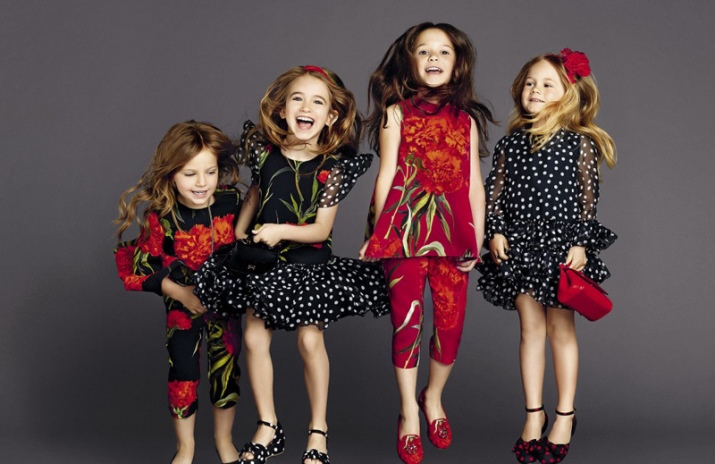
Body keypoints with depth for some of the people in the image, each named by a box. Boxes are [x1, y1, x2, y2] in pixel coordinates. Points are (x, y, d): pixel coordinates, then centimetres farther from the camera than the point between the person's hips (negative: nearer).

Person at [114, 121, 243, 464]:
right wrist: (179, 292, -19)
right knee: (183, 372, 6)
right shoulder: (161, 217, -20)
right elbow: (141, 268, -12)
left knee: (226, 368, 12)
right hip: (182, 306, -2)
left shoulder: (233, 202, -14)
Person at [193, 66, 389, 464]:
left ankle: (319, 431, 12)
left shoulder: (331, 167, -13)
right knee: (255, 338, 0)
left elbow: (322, 228, -15)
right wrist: (237, 237, 9)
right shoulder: (264, 151, -5)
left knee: (310, 339, -6)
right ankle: (268, 428, 17)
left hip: (309, 263, -3)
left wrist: (281, 230, -28)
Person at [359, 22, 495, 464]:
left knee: (452, 323, 1)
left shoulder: (466, 120, 12)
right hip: (406, 228, -2)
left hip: (453, 230, 2)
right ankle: (408, 414, 14)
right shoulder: (396, 113, 6)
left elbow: (474, 182, 10)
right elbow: (386, 175, 2)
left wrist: (477, 238, 6)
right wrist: (377, 233, -2)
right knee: (407, 321, -1)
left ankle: (434, 398, 27)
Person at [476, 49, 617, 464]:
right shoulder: (511, 143, 5)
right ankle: (534, 415, 15)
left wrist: (580, 243, -10)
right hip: (519, 244, 3)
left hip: (562, 243, -3)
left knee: (561, 327, 4)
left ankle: (565, 416, 14)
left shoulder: (579, 143, -3)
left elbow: (588, 197, -5)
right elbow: (495, 190, 6)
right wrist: (495, 232, -4)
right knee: (531, 327, 7)